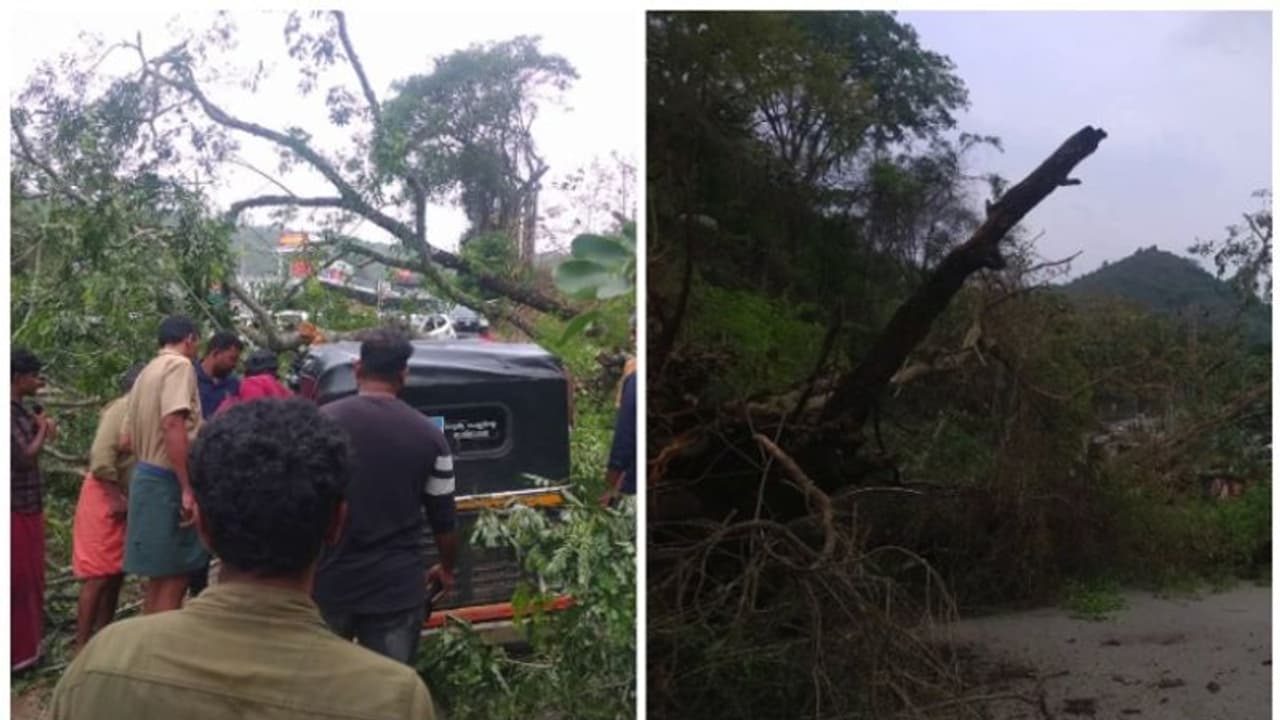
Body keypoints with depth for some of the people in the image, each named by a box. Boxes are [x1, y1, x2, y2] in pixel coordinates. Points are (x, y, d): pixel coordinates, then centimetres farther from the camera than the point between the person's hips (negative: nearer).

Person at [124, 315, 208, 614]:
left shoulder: (147, 372, 16)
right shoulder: (179, 365, -11)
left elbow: (129, 436, 20)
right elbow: (173, 426, -23)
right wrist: (188, 488, -24)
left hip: (146, 475, 9)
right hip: (167, 481, -9)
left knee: (159, 579, 15)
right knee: (174, 579, -5)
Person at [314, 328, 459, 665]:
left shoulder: (322, 421, -6)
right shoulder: (429, 436, -3)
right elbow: (443, 522, 5)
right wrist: (446, 570, 23)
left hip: (328, 583, 0)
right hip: (397, 587, 0)